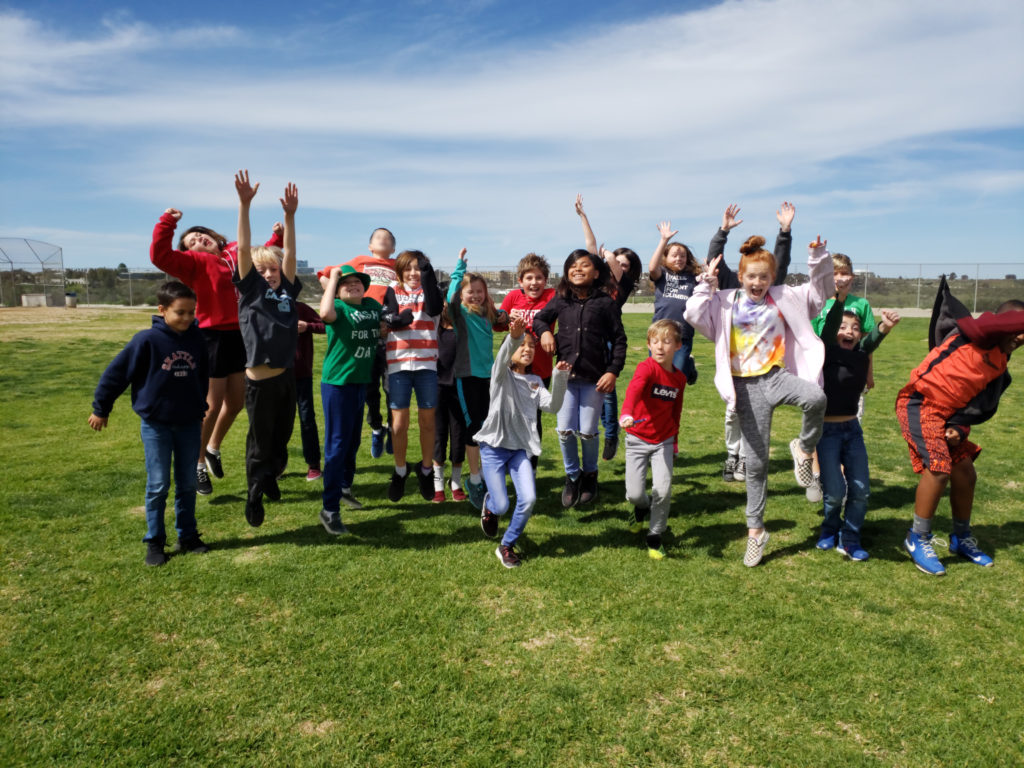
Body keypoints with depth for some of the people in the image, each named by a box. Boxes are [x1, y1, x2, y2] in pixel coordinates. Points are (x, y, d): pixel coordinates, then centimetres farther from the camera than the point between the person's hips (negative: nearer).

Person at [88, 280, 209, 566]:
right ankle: (154, 542, 14)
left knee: (188, 483, 10)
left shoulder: (197, 339, -3)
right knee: (158, 484, 2)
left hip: (189, 424, 3)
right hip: (156, 424, -3)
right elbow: (116, 372, -6)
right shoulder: (147, 340, -14)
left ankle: (188, 536, 21)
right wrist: (101, 409, 2)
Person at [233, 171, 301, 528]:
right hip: (260, 379, -4)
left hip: (287, 376, 4)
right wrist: (245, 204, -16)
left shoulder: (287, 291, 8)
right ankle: (254, 495, 23)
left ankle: (271, 478, 39)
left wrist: (289, 215, -7)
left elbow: (289, 254, 2)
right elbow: (243, 249, -9)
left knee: (282, 437, 17)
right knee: (260, 441, 7)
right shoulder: (251, 290, -2)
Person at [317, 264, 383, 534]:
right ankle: (329, 510, 0)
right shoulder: (339, 308, -10)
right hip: (337, 383, -7)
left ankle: (345, 487, 40)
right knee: (337, 445, -6)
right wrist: (332, 278, -22)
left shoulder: (372, 305, 8)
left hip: (361, 381, 7)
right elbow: (325, 312, -34)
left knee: (353, 441, 20)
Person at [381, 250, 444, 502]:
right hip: (399, 365, 0)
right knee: (399, 424, 2)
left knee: (427, 422, 7)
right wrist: (398, 319, -31)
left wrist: (428, 276, -18)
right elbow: (389, 319, -9)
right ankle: (400, 471, 22)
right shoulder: (393, 292, 9)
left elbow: (434, 309, -15)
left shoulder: (430, 292, 9)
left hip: (427, 364, 0)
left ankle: (426, 470, 25)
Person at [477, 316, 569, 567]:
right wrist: (513, 337, -48)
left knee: (528, 499, -13)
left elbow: (553, 406, -5)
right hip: (494, 446, -4)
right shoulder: (502, 374, -3)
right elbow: (503, 358, -27)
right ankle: (489, 505, 34)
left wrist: (560, 378, -20)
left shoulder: (535, 381, 11)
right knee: (502, 506, -6)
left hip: (521, 448, 4)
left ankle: (507, 546, 10)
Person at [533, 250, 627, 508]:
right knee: (565, 430, 1)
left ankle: (590, 474, 28)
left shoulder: (605, 303, 0)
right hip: (566, 376, 2)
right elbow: (539, 318, 23)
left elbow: (619, 340, 1)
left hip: (593, 378, -2)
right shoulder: (560, 300, 7)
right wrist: (545, 331, 0)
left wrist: (613, 371, -7)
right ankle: (572, 476, 23)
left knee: (587, 431, 2)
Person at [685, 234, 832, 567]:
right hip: (748, 387, 0)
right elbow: (694, 315, -4)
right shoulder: (726, 303, 7)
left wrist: (818, 258, 0)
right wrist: (707, 283, -4)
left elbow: (821, 291, 14)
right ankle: (755, 529, 18)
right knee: (756, 461, 3)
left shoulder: (785, 298, 9)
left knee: (816, 398, -37)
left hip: (778, 376, 1)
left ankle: (804, 449, -6)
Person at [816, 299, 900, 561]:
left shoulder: (861, 355, 2)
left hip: (852, 429, 5)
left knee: (861, 489, 3)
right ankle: (830, 529, 24)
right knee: (835, 492, -5)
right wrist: (839, 298, -38)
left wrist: (885, 327, -39)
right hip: (826, 429, -4)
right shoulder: (827, 353, -8)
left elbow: (872, 340, -18)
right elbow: (828, 327, -24)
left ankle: (849, 538, 22)